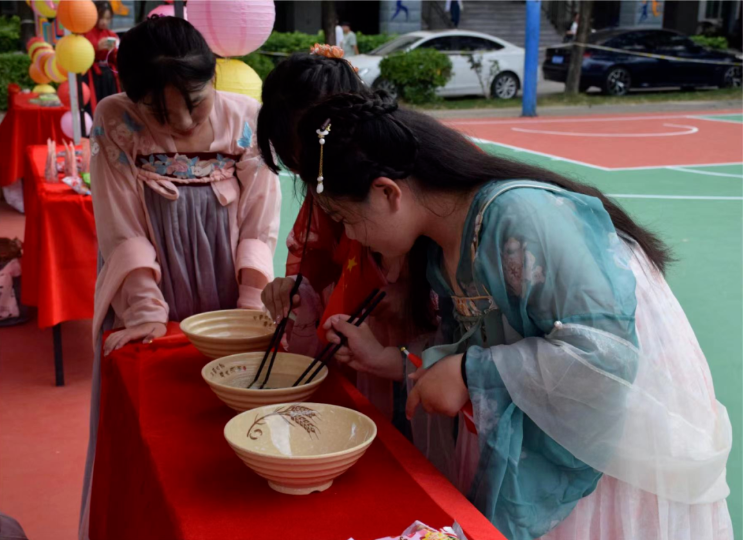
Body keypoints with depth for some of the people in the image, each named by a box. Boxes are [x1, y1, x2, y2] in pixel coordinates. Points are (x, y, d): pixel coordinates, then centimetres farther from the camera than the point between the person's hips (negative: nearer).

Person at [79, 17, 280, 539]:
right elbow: (124, 233, -10)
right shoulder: (115, 125, -11)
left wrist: (252, 310, -13)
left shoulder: (247, 119, -9)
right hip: (151, 322, 0)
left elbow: (259, 228, -6)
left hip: (226, 320, 1)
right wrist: (147, 313, -16)